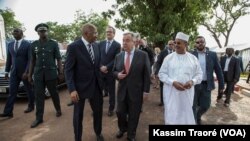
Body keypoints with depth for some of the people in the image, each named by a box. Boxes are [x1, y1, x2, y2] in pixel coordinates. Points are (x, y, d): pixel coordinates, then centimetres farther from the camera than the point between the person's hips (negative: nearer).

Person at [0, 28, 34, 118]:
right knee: (12, 92, 2)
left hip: (25, 72, -4)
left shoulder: (27, 44, -8)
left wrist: (26, 72, -18)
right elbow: (9, 59, 14)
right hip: (14, 72, 5)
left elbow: (30, 60, -12)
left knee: (29, 90, 9)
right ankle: (8, 112, 4)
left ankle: (31, 106, 26)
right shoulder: (10, 45, 10)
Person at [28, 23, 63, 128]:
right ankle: (39, 118, 15)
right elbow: (32, 61, 10)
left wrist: (61, 73, -5)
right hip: (38, 74, 2)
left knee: (54, 94, 10)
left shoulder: (54, 44, 0)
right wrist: (30, 75, 9)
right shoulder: (34, 45, 8)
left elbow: (59, 59, 0)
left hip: (51, 73, -2)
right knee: (38, 96, 4)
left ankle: (58, 110, 33)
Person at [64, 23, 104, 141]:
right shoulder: (73, 47, -14)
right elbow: (68, 69, -14)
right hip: (80, 87, -5)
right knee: (78, 115, 14)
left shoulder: (96, 46, 3)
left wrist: (100, 81, 6)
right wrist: (72, 89, -20)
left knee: (98, 111, 17)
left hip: (96, 86, 5)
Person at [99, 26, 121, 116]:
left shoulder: (117, 45, -2)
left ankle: (111, 109, 25)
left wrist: (107, 67, -15)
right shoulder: (101, 43, 8)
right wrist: (101, 67, -11)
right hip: (100, 71, 3)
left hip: (111, 71, -2)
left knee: (111, 91, 10)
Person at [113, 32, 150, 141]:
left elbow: (147, 74, -6)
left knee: (134, 115, 12)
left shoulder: (143, 55, -7)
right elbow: (114, 71, 12)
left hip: (136, 91, -3)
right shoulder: (118, 56, 4)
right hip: (122, 90, 3)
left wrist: (146, 90, -8)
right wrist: (117, 75, -11)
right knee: (120, 112, 13)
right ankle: (122, 129, 45)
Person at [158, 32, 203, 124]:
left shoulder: (193, 58, 5)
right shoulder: (168, 57, 0)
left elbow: (199, 74, 8)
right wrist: (173, 82, -16)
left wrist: (192, 81, -13)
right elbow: (161, 73, -1)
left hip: (187, 93, 2)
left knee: (187, 116, 13)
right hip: (171, 93, -1)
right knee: (171, 117, 4)